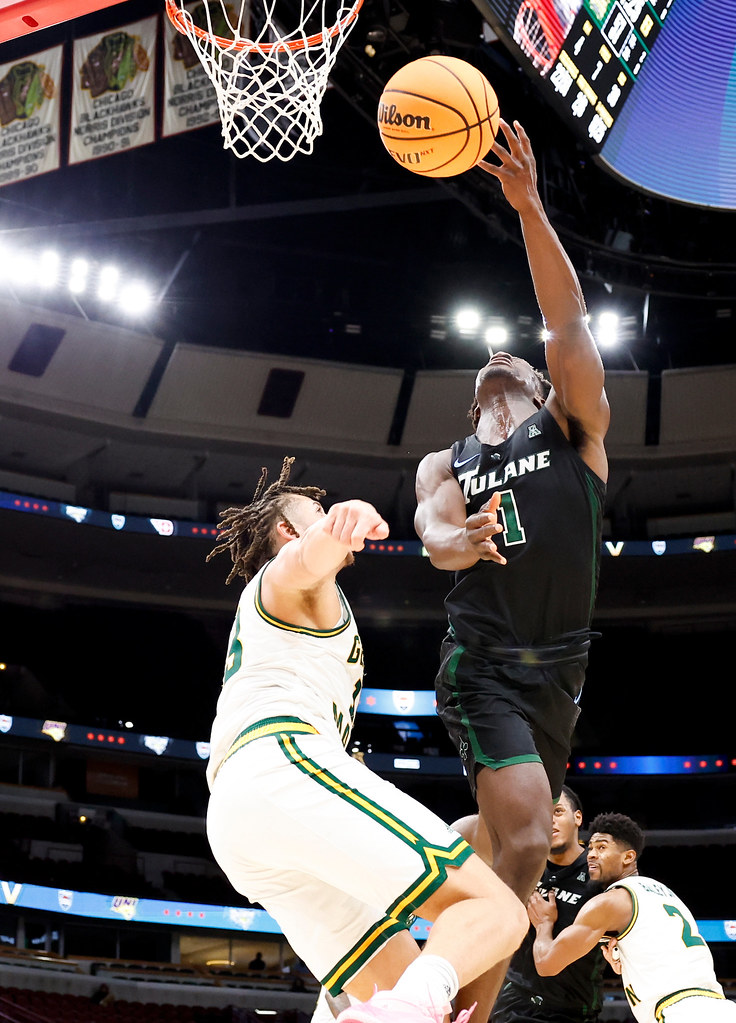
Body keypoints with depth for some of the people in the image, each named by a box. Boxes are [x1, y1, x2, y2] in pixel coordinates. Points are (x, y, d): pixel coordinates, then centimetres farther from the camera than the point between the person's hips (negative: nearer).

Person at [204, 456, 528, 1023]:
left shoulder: (252, 632, 40)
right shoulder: (286, 573, 12)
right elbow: (306, 558, -13)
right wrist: (339, 525, -36)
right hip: (285, 766, -9)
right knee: (497, 912, -18)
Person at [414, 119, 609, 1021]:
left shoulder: (571, 428, 13)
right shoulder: (444, 464, 17)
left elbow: (566, 321, -2)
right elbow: (431, 536, -4)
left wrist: (529, 207, -12)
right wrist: (464, 539, -30)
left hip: (558, 670, 2)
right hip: (483, 664, -1)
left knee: (508, 847, 8)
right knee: (525, 842, -20)